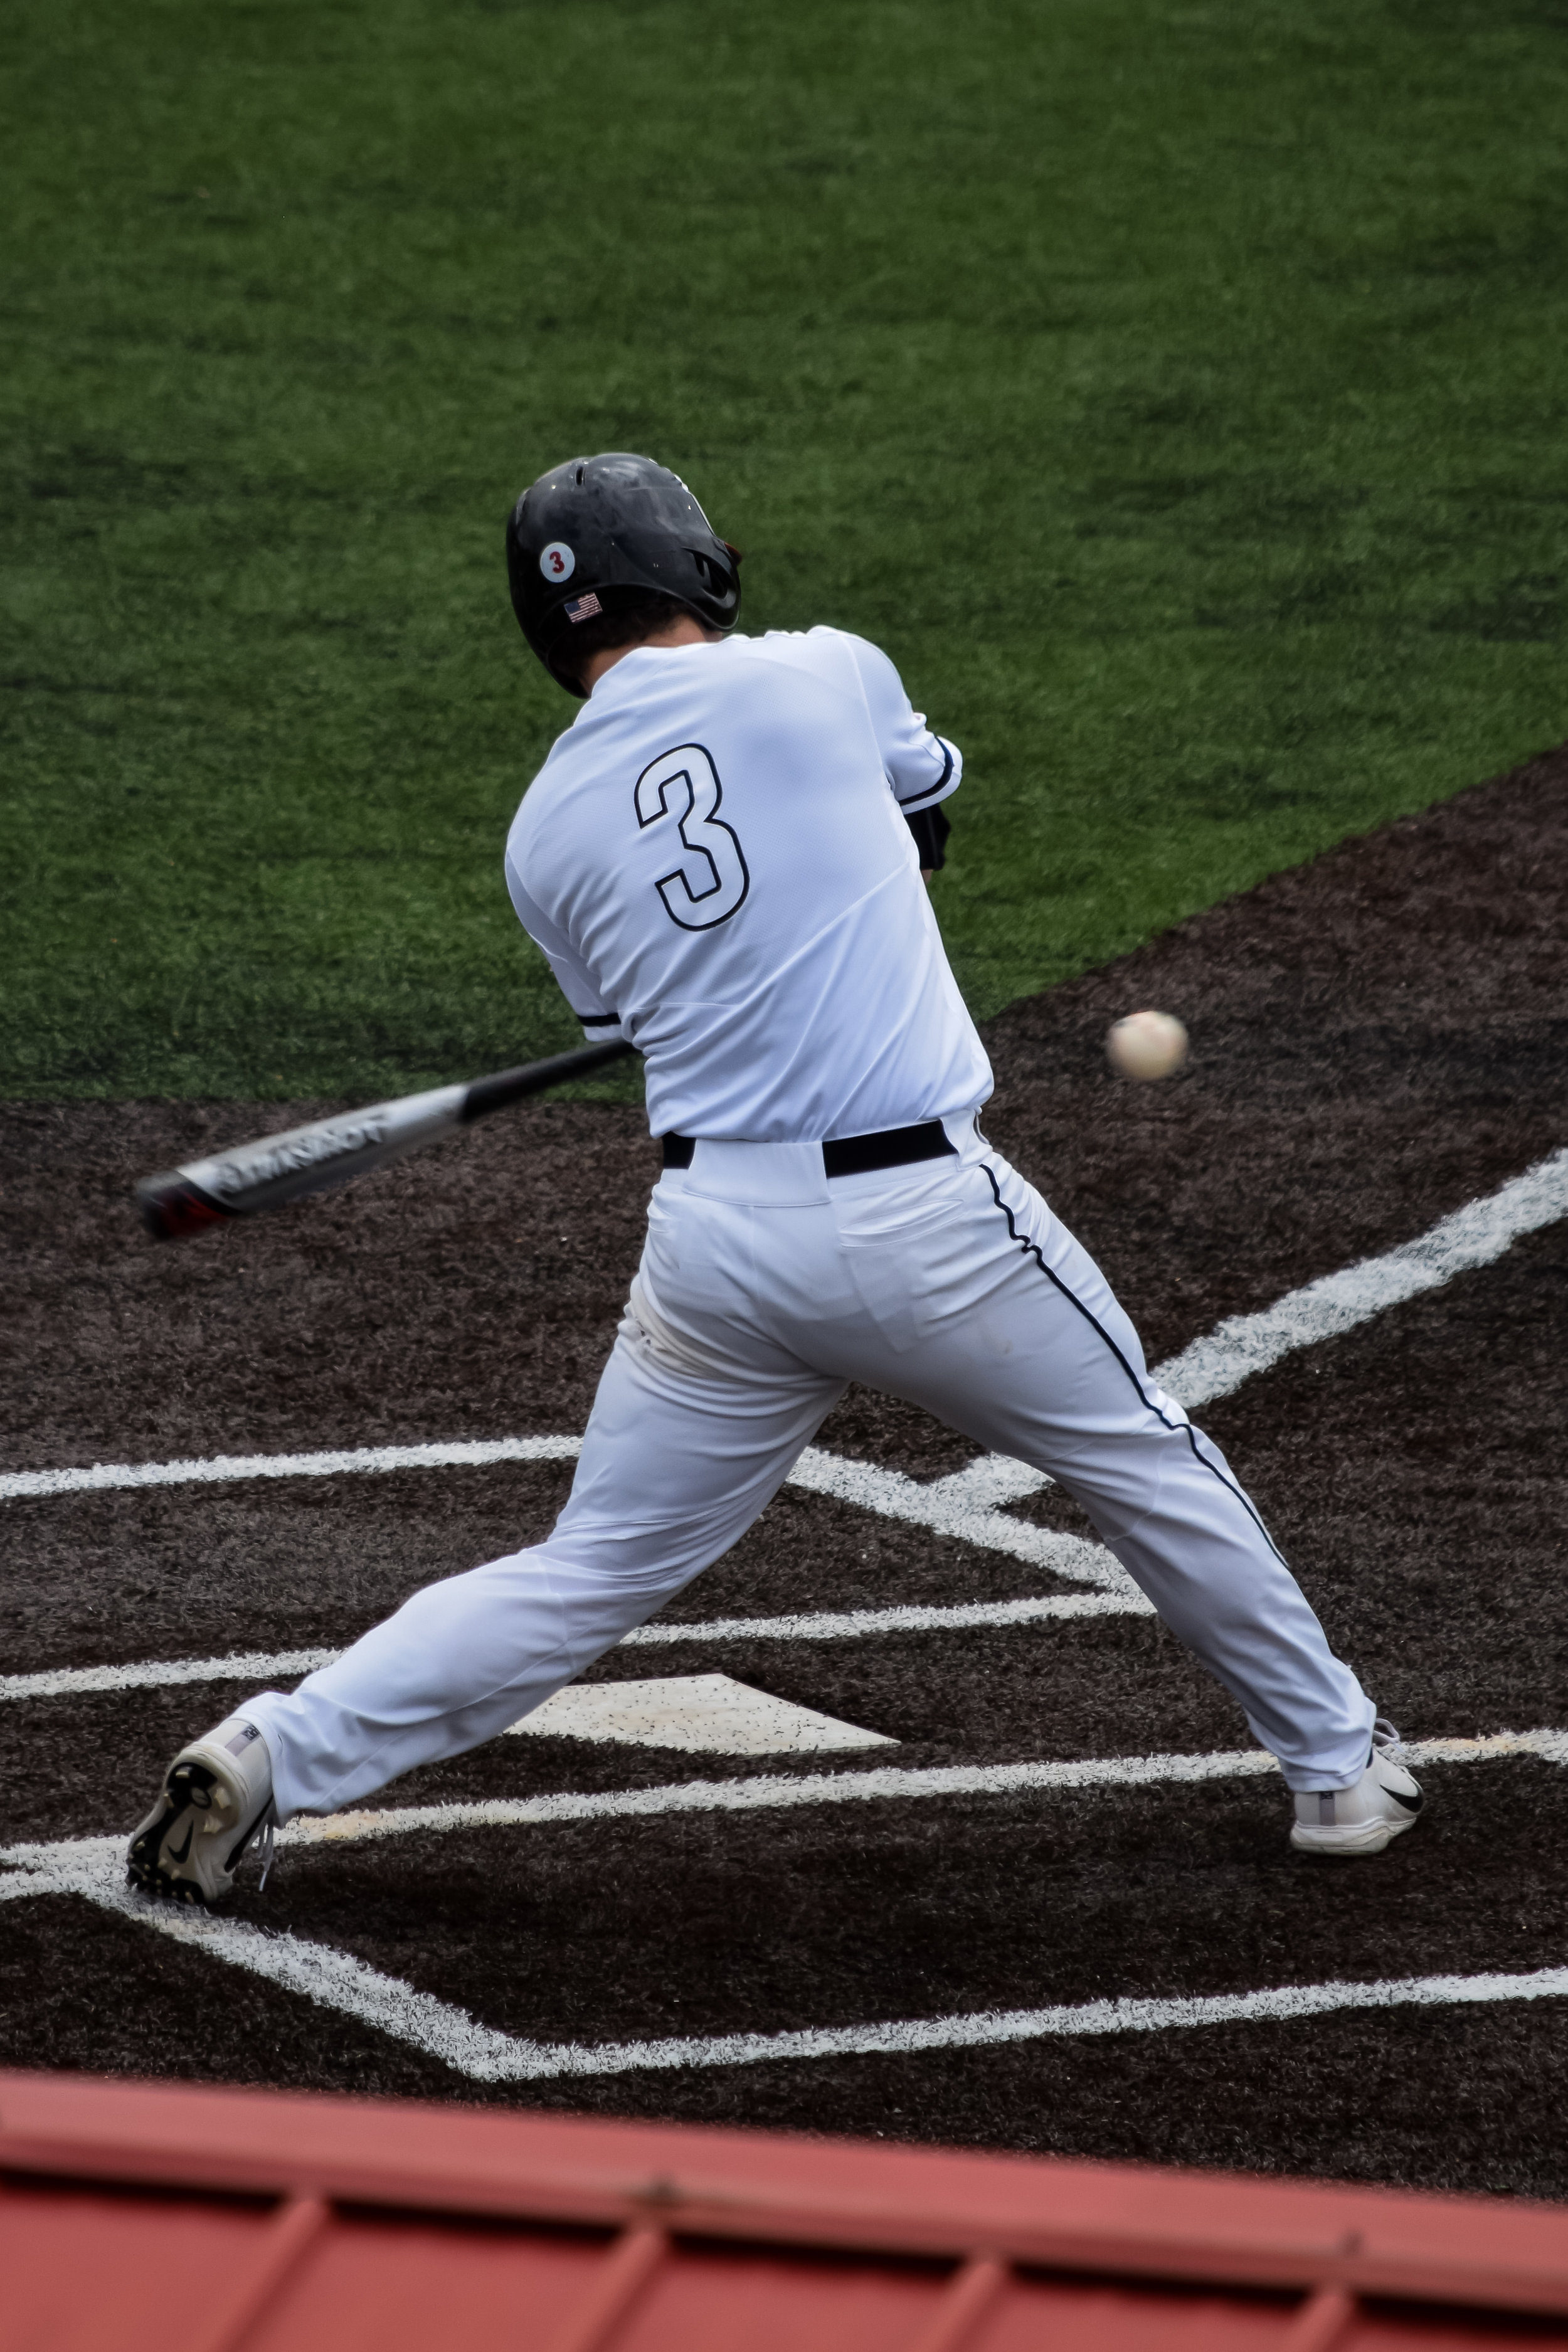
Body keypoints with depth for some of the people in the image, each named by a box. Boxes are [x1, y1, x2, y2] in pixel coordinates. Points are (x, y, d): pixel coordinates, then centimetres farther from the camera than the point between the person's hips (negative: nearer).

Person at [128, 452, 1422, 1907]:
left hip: (713, 1232, 3)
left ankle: (275, 1753, 3)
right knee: (1147, 1464, 19)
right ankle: (1336, 1761, 31)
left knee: (590, 1573, 13)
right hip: (923, 1215, -3)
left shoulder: (545, 834, 6)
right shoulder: (827, 676, -2)